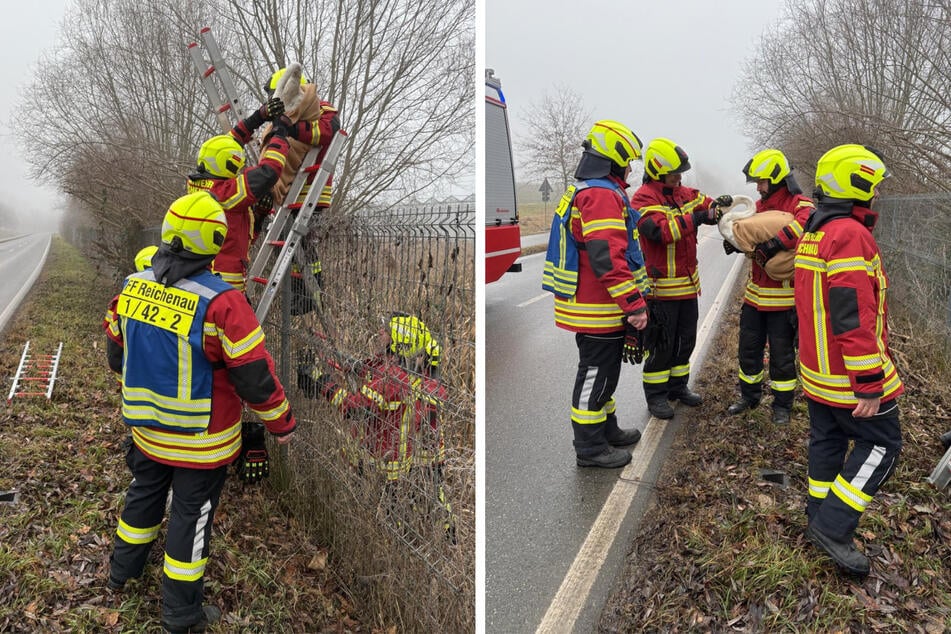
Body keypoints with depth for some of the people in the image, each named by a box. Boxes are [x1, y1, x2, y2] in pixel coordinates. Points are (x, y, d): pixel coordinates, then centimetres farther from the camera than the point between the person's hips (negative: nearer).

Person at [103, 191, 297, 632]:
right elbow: (254, 375, -23)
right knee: (190, 515, 10)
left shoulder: (132, 286, -6)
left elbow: (115, 350, 9)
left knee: (144, 493, 28)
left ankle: (122, 572, 51)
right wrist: (281, 423, -8)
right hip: (200, 439, -6)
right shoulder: (221, 302, -28)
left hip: (146, 426, 6)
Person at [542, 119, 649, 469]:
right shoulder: (603, 196, -19)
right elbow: (608, 260, -28)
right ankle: (590, 448, 13)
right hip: (600, 310, -10)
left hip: (589, 305, 10)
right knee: (596, 374, 1)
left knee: (601, 370, 21)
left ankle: (607, 429, 37)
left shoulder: (584, 191, 16)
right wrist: (635, 305, -24)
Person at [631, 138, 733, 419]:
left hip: (688, 283, 8)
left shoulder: (684, 193, 10)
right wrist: (694, 219, -29)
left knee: (686, 340, 18)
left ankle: (678, 385, 33)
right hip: (661, 287, -8)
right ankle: (655, 394, 14)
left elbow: (707, 206, 17)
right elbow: (660, 229, -28)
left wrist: (720, 204, -5)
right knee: (662, 343, 1)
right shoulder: (643, 199, -15)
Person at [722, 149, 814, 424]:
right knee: (748, 347, 16)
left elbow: (806, 221, -34)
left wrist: (777, 242, -38)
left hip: (784, 296, -7)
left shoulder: (799, 205, -12)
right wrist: (732, 240, -5)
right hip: (755, 294, 7)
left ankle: (782, 404, 21)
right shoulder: (760, 205, 10)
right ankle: (749, 395, 33)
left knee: (782, 354, 5)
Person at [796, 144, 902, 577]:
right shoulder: (850, 236, -22)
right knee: (881, 444, 3)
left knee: (827, 440, 17)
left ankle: (820, 520, 29)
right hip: (847, 376, -9)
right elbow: (854, 319, -26)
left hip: (817, 369, 9)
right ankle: (834, 527, 2)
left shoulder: (813, 232, 10)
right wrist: (870, 386, -23)